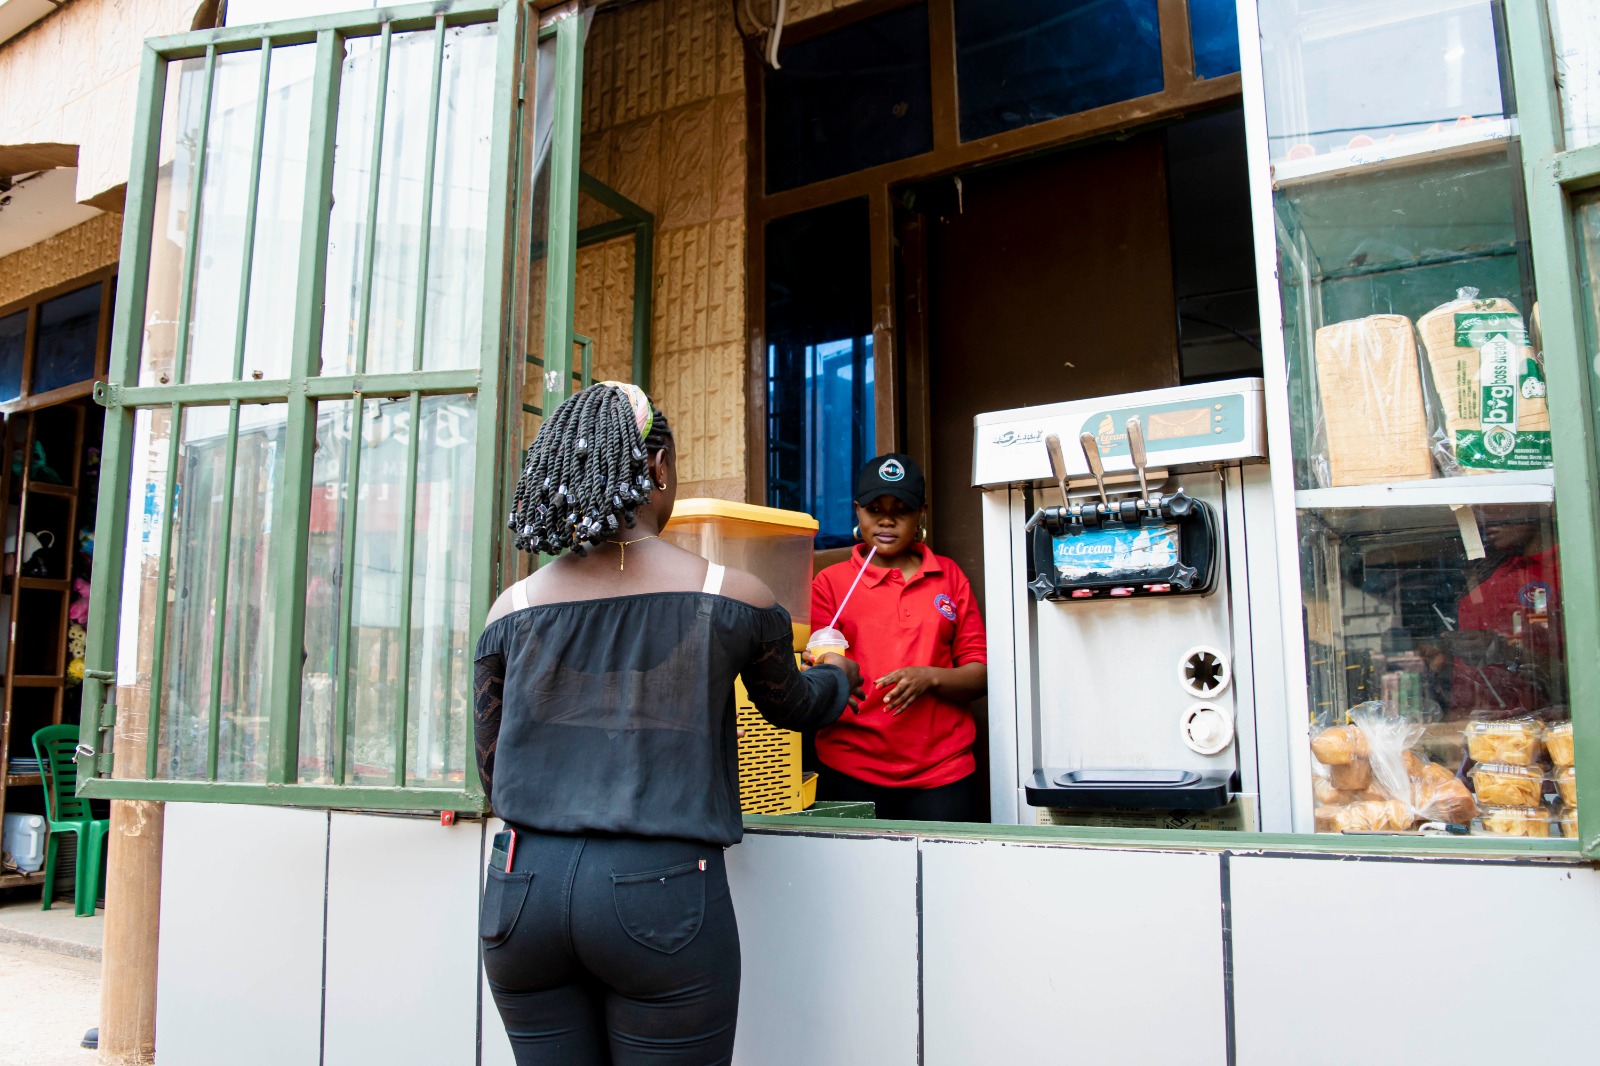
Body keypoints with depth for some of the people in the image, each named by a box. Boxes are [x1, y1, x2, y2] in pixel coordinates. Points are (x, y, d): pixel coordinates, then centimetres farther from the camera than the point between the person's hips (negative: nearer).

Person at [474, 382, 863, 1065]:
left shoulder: (513, 609, 3)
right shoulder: (734, 597, -2)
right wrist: (839, 674, 40)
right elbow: (791, 706, 17)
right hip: (660, 891, -3)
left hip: (524, 889, 4)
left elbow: (492, 768, 12)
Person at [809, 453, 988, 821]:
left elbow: (980, 674, 8)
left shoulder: (949, 576, 12)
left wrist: (930, 678, -12)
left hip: (943, 771, 1)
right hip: (851, 772, -1)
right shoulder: (829, 582, 7)